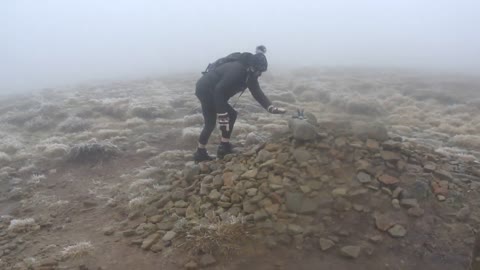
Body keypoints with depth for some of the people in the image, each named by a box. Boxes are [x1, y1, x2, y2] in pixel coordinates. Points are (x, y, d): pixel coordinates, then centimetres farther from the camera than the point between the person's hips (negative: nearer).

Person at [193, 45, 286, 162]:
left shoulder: (249, 74, 1)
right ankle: (224, 147, -2)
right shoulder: (237, 69, -28)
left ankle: (200, 153, 26)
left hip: (207, 90, 10)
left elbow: (257, 92, 1)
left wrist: (271, 108, -11)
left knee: (210, 123, 16)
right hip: (205, 89, -10)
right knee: (230, 115, -9)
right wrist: (222, 115, -32)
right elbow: (219, 90, -32)